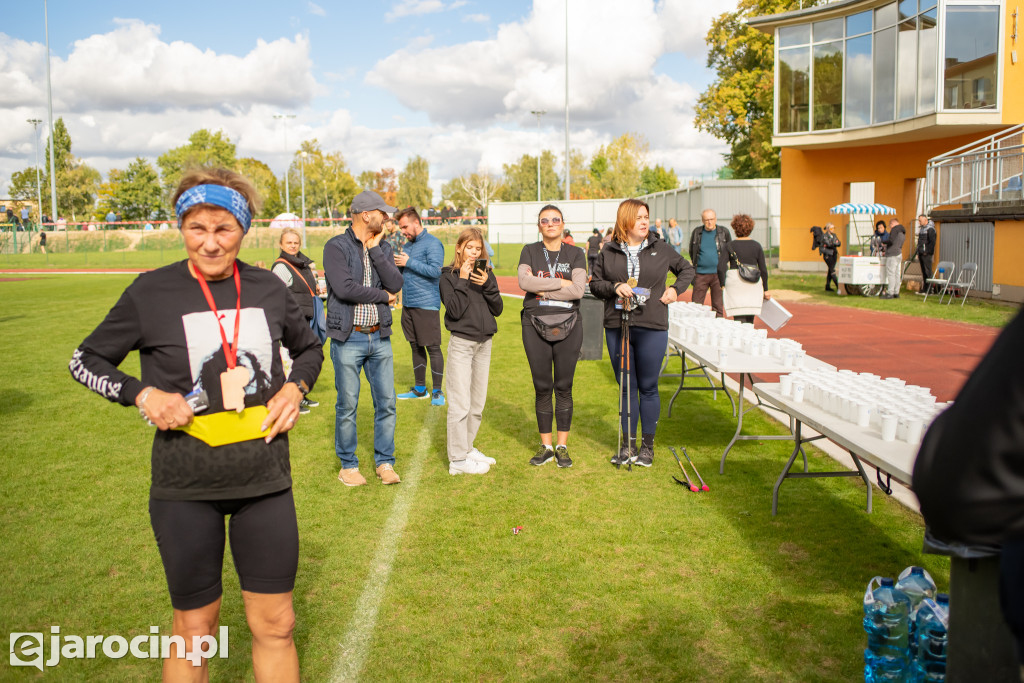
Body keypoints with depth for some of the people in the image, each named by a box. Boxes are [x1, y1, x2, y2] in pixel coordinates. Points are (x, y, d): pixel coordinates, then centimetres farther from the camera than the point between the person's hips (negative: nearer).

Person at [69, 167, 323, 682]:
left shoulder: (268, 288, 1)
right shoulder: (151, 292, -6)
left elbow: (309, 349, 18)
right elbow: (86, 360, 5)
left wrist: (296, 387, -2)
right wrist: (142, 394, -12)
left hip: (265, 479, 2)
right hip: (186, 486, -2)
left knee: (275, 625, 9)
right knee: (195, 629, 11)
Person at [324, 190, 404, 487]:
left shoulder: (382, 247, 11)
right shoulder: (336, 246, -7)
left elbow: (396, 284, -4)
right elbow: (344, 288, -19)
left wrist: (375, 250, -7)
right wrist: (383, 296, -8)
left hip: (379, 338, 5)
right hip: (348, 339, -5)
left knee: (386, 402, 7)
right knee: (347, 405, 3)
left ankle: (385, 462, 20)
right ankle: (348, 465, 18)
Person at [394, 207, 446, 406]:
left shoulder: (432, 243, -9)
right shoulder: (407, 245, 17)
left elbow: (435, 270, -19)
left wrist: (409, 262, -16)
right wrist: (397, 264, 1)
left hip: (426, 305, -8)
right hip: (408, 304, 8)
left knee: (432, 348, -3)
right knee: (416, 347, 13)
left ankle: (437, 391, 4)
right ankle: (420, 389, 23)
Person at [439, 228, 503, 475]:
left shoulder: (486, 274, 9)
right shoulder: (448, 276, -4)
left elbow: (498, 309, 3)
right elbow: (455, 311, -16)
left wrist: (487, 285, -10)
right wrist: (463, 281, -16)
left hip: (484, 343, 6)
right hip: (461, 343, -6)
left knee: (478, 404, 13)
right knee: (460, 404, -5)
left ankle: (468, 448, 27)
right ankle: (457, 459, 2)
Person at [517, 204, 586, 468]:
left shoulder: (575, 254, 5)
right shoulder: (530, 251, 7)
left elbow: (578, 290, -10)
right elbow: (524, 282, -12)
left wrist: (541, 288, -10)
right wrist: (561, 282, -12)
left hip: (568, 327, 0)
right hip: (535, 326, 0)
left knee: (564, 387, 5)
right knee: (542, 387, 5)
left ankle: (562, 446, 15)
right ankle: (546, 445, 17)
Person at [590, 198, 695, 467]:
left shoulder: (661, 249, 6)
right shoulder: (609, 252, 6)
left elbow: (687, 269, 19)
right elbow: (595, 283, 8)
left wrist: (676, 289, 4)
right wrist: (615, 287, -10)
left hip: (652, 327, -1)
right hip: (616, 326, 1)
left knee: (648, 387, 4)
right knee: (625, 387, 7)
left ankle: (647, 445, 15)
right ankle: (628, 443, 18)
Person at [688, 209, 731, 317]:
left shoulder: (724, 232, 3)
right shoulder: (697, 232, 6)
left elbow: (730, 250, 13)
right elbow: (691, 251, 17)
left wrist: (723, 262, 4)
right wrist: (695, 264, 9)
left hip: (718, 274, -1)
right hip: (701, 274, 1)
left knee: (718, 306, 5)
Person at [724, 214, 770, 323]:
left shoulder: (730, 246, -2)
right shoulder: (756, 245, 3)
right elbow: (763, 270, 2)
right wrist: (765, 289, 9)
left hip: (734, 282, -2)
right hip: (753, 285, 2)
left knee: (739, 319, -5)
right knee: (750, 320, 13)